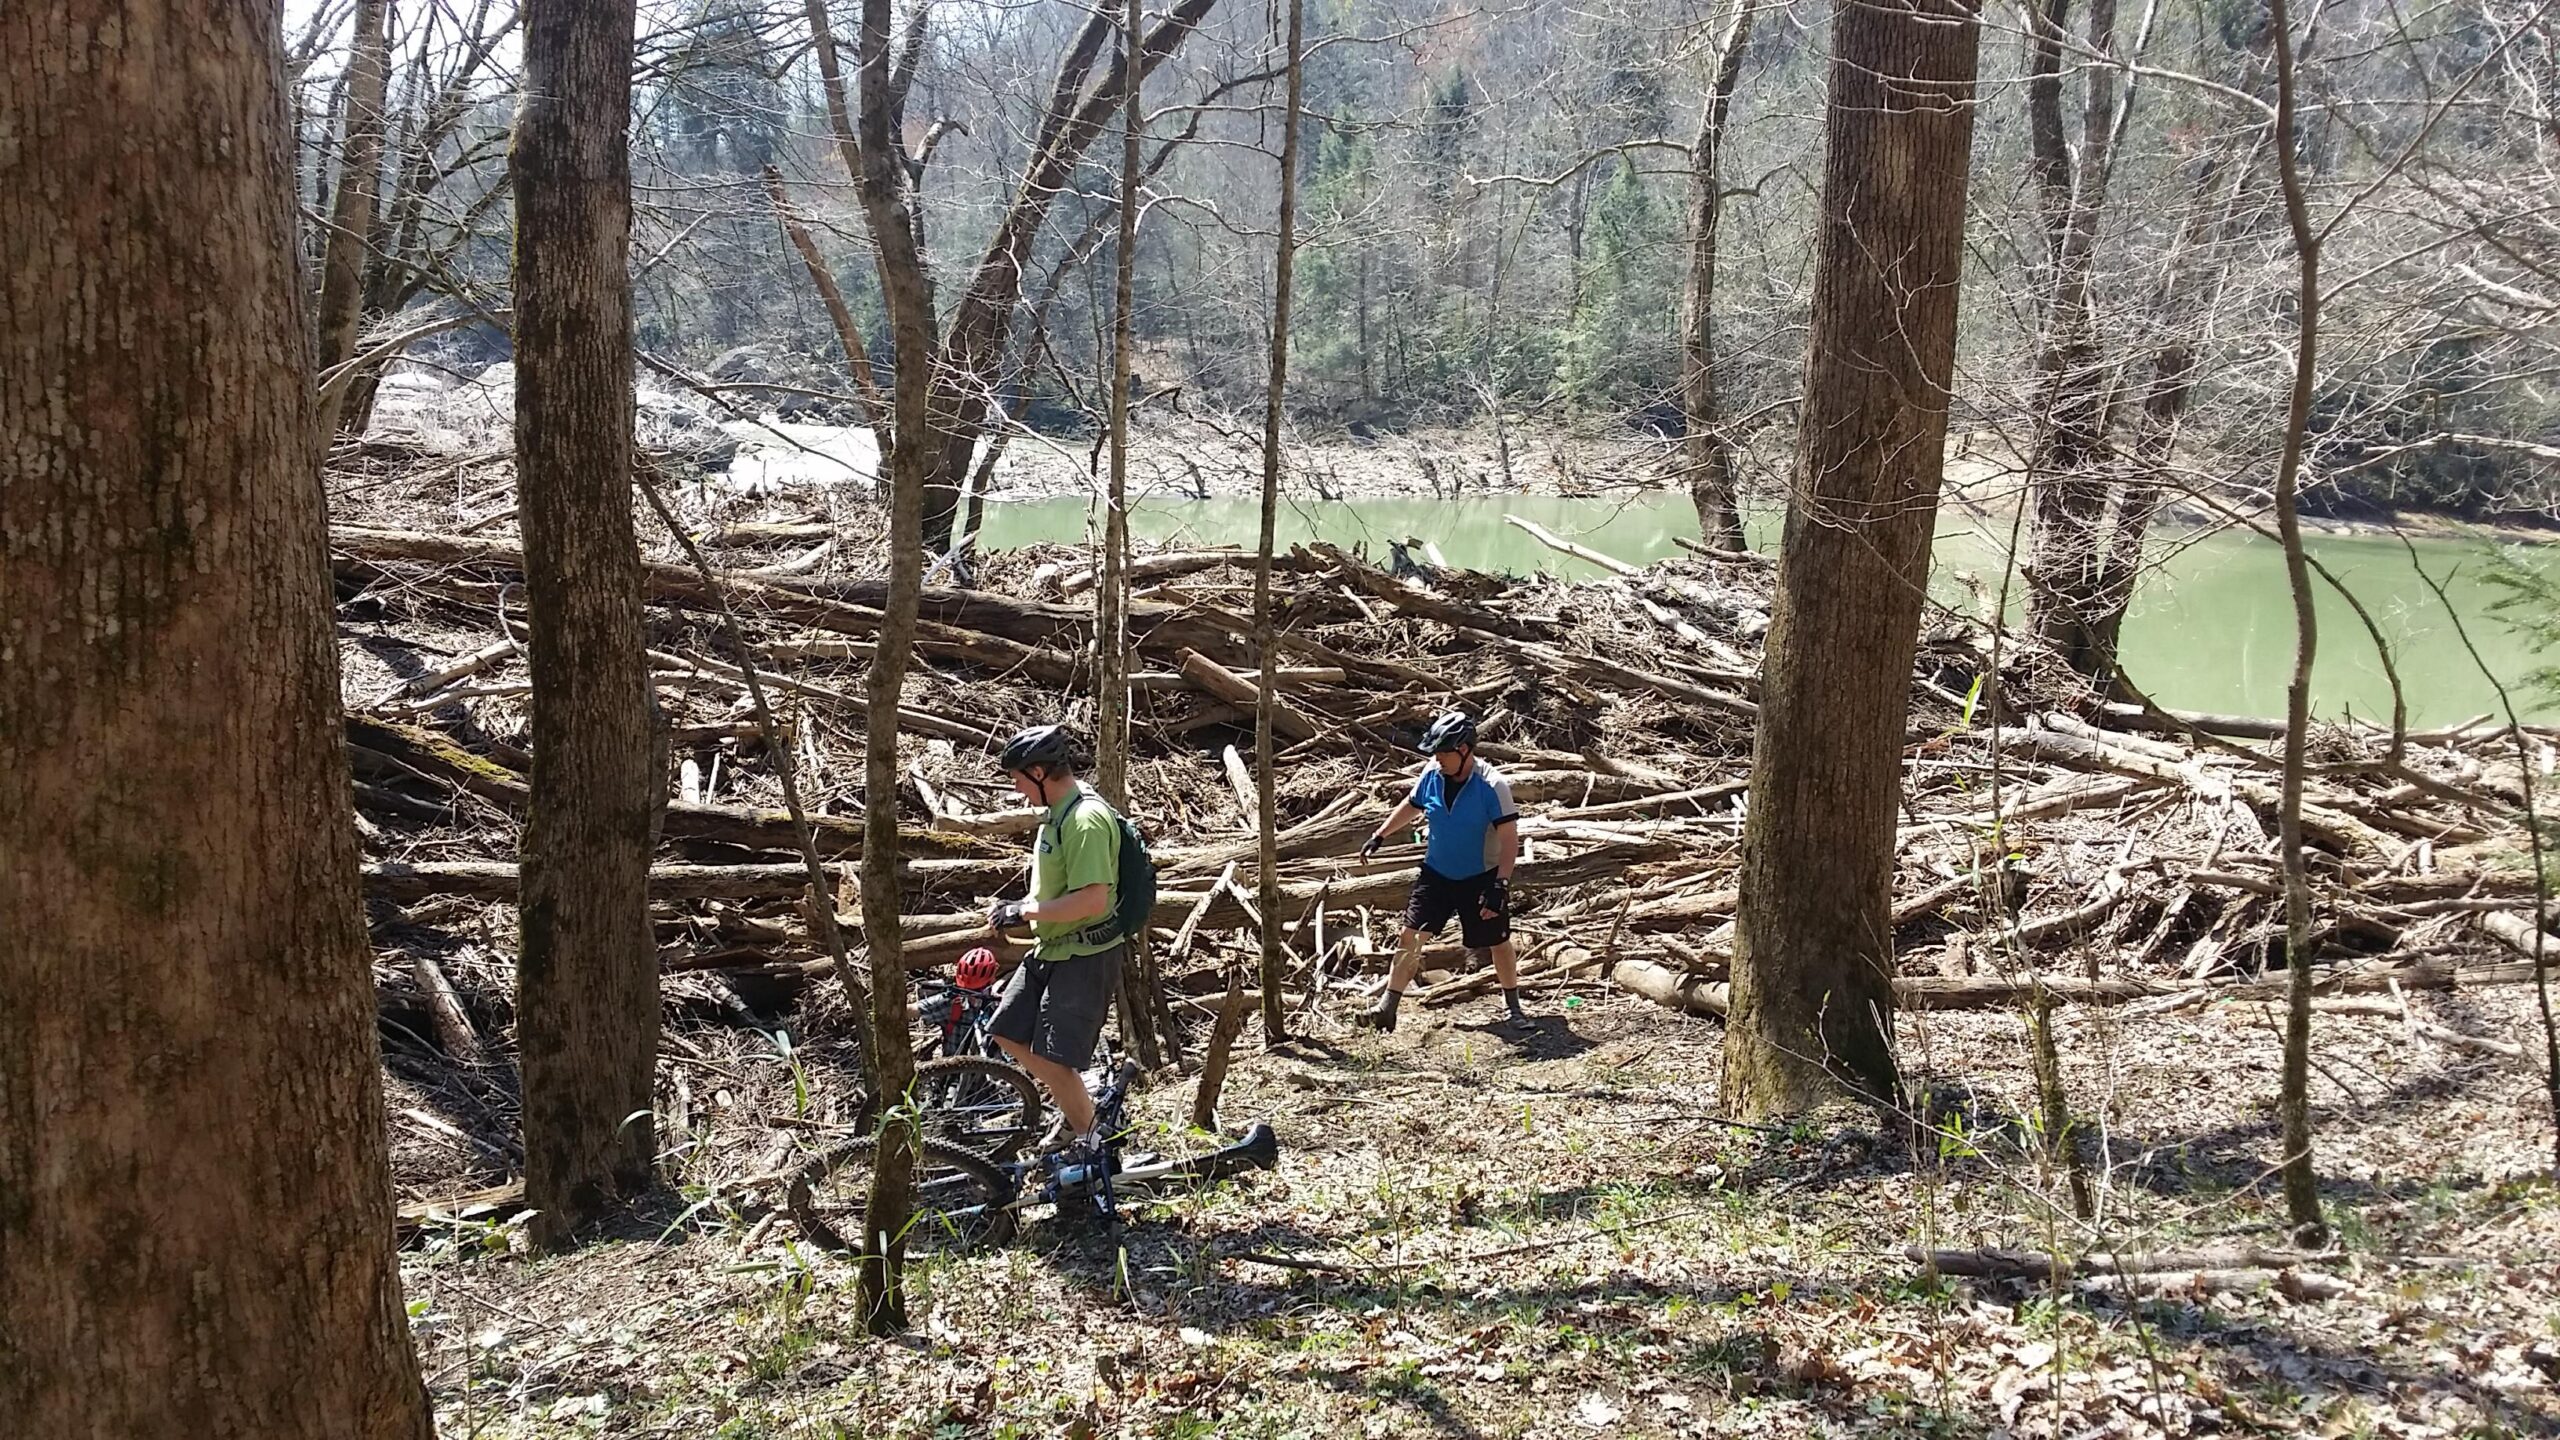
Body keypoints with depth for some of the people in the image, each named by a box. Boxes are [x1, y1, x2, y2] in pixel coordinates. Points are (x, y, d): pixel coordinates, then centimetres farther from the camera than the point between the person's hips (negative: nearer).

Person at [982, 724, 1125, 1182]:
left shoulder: (1086, 818, -22)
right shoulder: (1059, 813, 10)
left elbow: (1091, 900, -29)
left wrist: (1025, 911, -20)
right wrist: (1018, 910, 8)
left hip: (1086, 956, -10)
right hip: (1051, 949, 10)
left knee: (1055, 1058, -7)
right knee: (1008, 1034, 12)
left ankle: (1087, 1142, 13)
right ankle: (1084, 1104, 24)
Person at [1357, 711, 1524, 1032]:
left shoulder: (1492, 785, -23)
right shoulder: (1431, 775, -9)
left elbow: (1509, 839, -22)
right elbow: (1410, 806, 12)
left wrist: (1500, 885, -28)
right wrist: (1379, 836, 17)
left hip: (1481, 878, -3)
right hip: (1436, 873, 3)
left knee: (1499, 942, 9)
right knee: (1411, 935, -4)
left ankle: (1512, 1005, 30)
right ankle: (1388, 1005, 1)